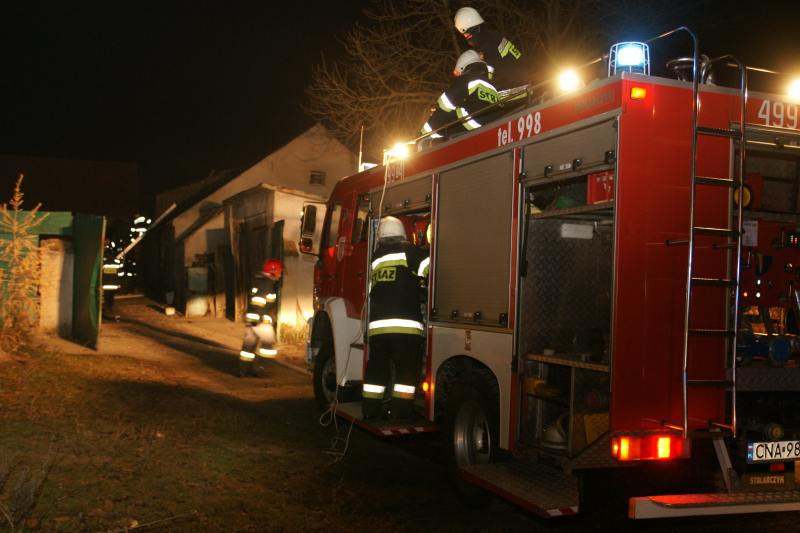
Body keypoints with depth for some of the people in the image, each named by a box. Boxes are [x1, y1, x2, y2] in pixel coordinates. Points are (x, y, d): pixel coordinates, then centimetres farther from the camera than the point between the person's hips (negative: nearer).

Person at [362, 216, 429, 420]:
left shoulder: (375, 258, 17)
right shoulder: (408, 251, 0)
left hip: (377, 324, 5)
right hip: (405, 323, -5)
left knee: (376, 367, 13)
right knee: (407, 370, 2)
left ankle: (370, 409, 16)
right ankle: (400, 411, 0)